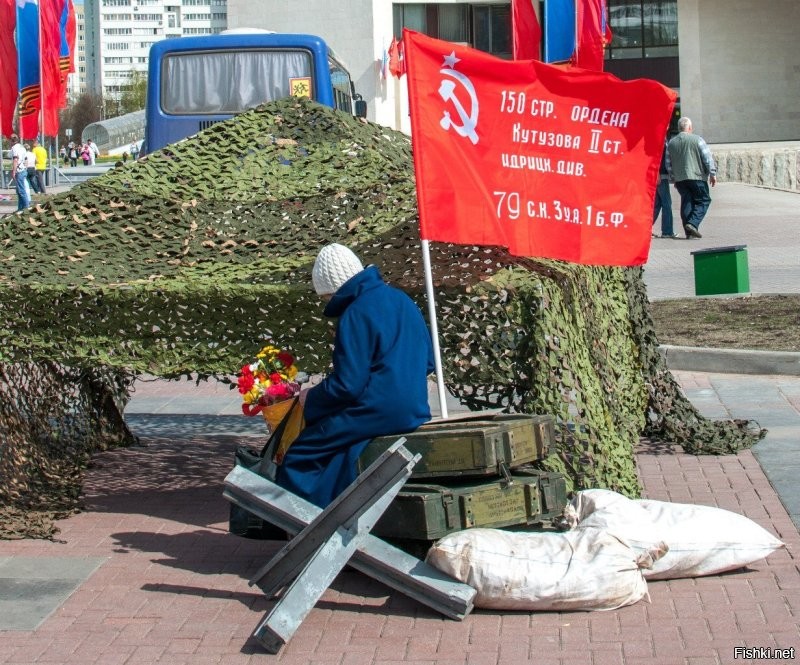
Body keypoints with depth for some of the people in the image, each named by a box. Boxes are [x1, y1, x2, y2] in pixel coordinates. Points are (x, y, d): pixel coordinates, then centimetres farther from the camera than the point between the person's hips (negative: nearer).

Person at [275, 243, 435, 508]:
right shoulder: (402, 300, 12)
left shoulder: (355, 315, -13)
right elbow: (428, 362, 18)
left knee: (300, 457, -2)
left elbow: (347, 385, -16)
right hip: (416, 409, 9)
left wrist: (310, 399, 1)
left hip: (379, 413, -9)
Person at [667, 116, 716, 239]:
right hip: (696, 176, -5)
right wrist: (712, 174, -1)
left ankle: (689, 231, 5)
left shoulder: (671, 143, 9)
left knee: (686, 203, 9)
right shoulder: (697, 140, -5)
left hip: (679, 179, 5)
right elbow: (707, 158, -7)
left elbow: (669, 164, 13)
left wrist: (673, 178, 22)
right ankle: (692, 223, -15)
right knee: (703, 200, 4)